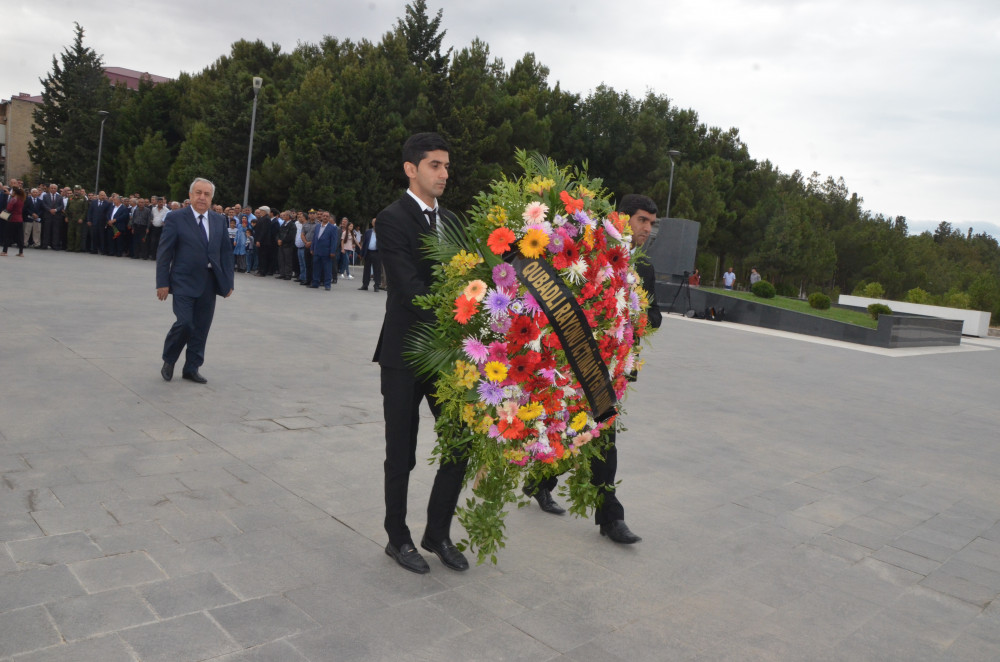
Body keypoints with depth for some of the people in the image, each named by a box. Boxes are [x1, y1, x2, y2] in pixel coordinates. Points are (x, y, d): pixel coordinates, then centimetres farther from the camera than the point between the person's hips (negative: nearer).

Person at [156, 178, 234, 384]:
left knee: (201, 327, 7)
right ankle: (169, 360, 14)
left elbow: (226, 252, 11)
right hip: (184, 282, -4)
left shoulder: (219, 220, 9)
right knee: (184, 323, -12)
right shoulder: (175, 218, -3)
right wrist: (162, 283, -9)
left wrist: (228, 281, 6)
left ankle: (192, 368, 21)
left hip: (209, 283, 4)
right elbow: (164, 253, -5)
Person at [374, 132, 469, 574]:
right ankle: (398, 538, 26)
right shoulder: (393, 220, -10)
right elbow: (410, 287, -21)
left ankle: (438, 532, 25)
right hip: (405, 354, -6)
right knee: (401, 454, 7)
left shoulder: (450, 221, 12)